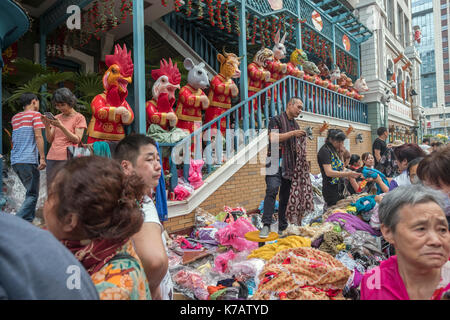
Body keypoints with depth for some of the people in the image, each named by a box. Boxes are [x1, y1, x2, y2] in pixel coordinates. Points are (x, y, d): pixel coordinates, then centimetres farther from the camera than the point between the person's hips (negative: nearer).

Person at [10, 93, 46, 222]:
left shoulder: (15, 117, 20)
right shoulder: (35, 114, -1)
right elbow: (38, 136, -12)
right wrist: (42, 158, -15)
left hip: (15, 160, 8)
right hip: (28, 160, -8)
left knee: (30, 191, 18)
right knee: (32, 195, -4)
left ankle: (28, 221, 18)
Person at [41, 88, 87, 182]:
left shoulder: (79, 117, 2)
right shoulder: (57, 118, 16)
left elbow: (77, 140, -8)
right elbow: (50, 140, 13)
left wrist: (61, 126, -15)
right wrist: (47, 125, -2)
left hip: (67, 158, -5)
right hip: (51, 158, 5)